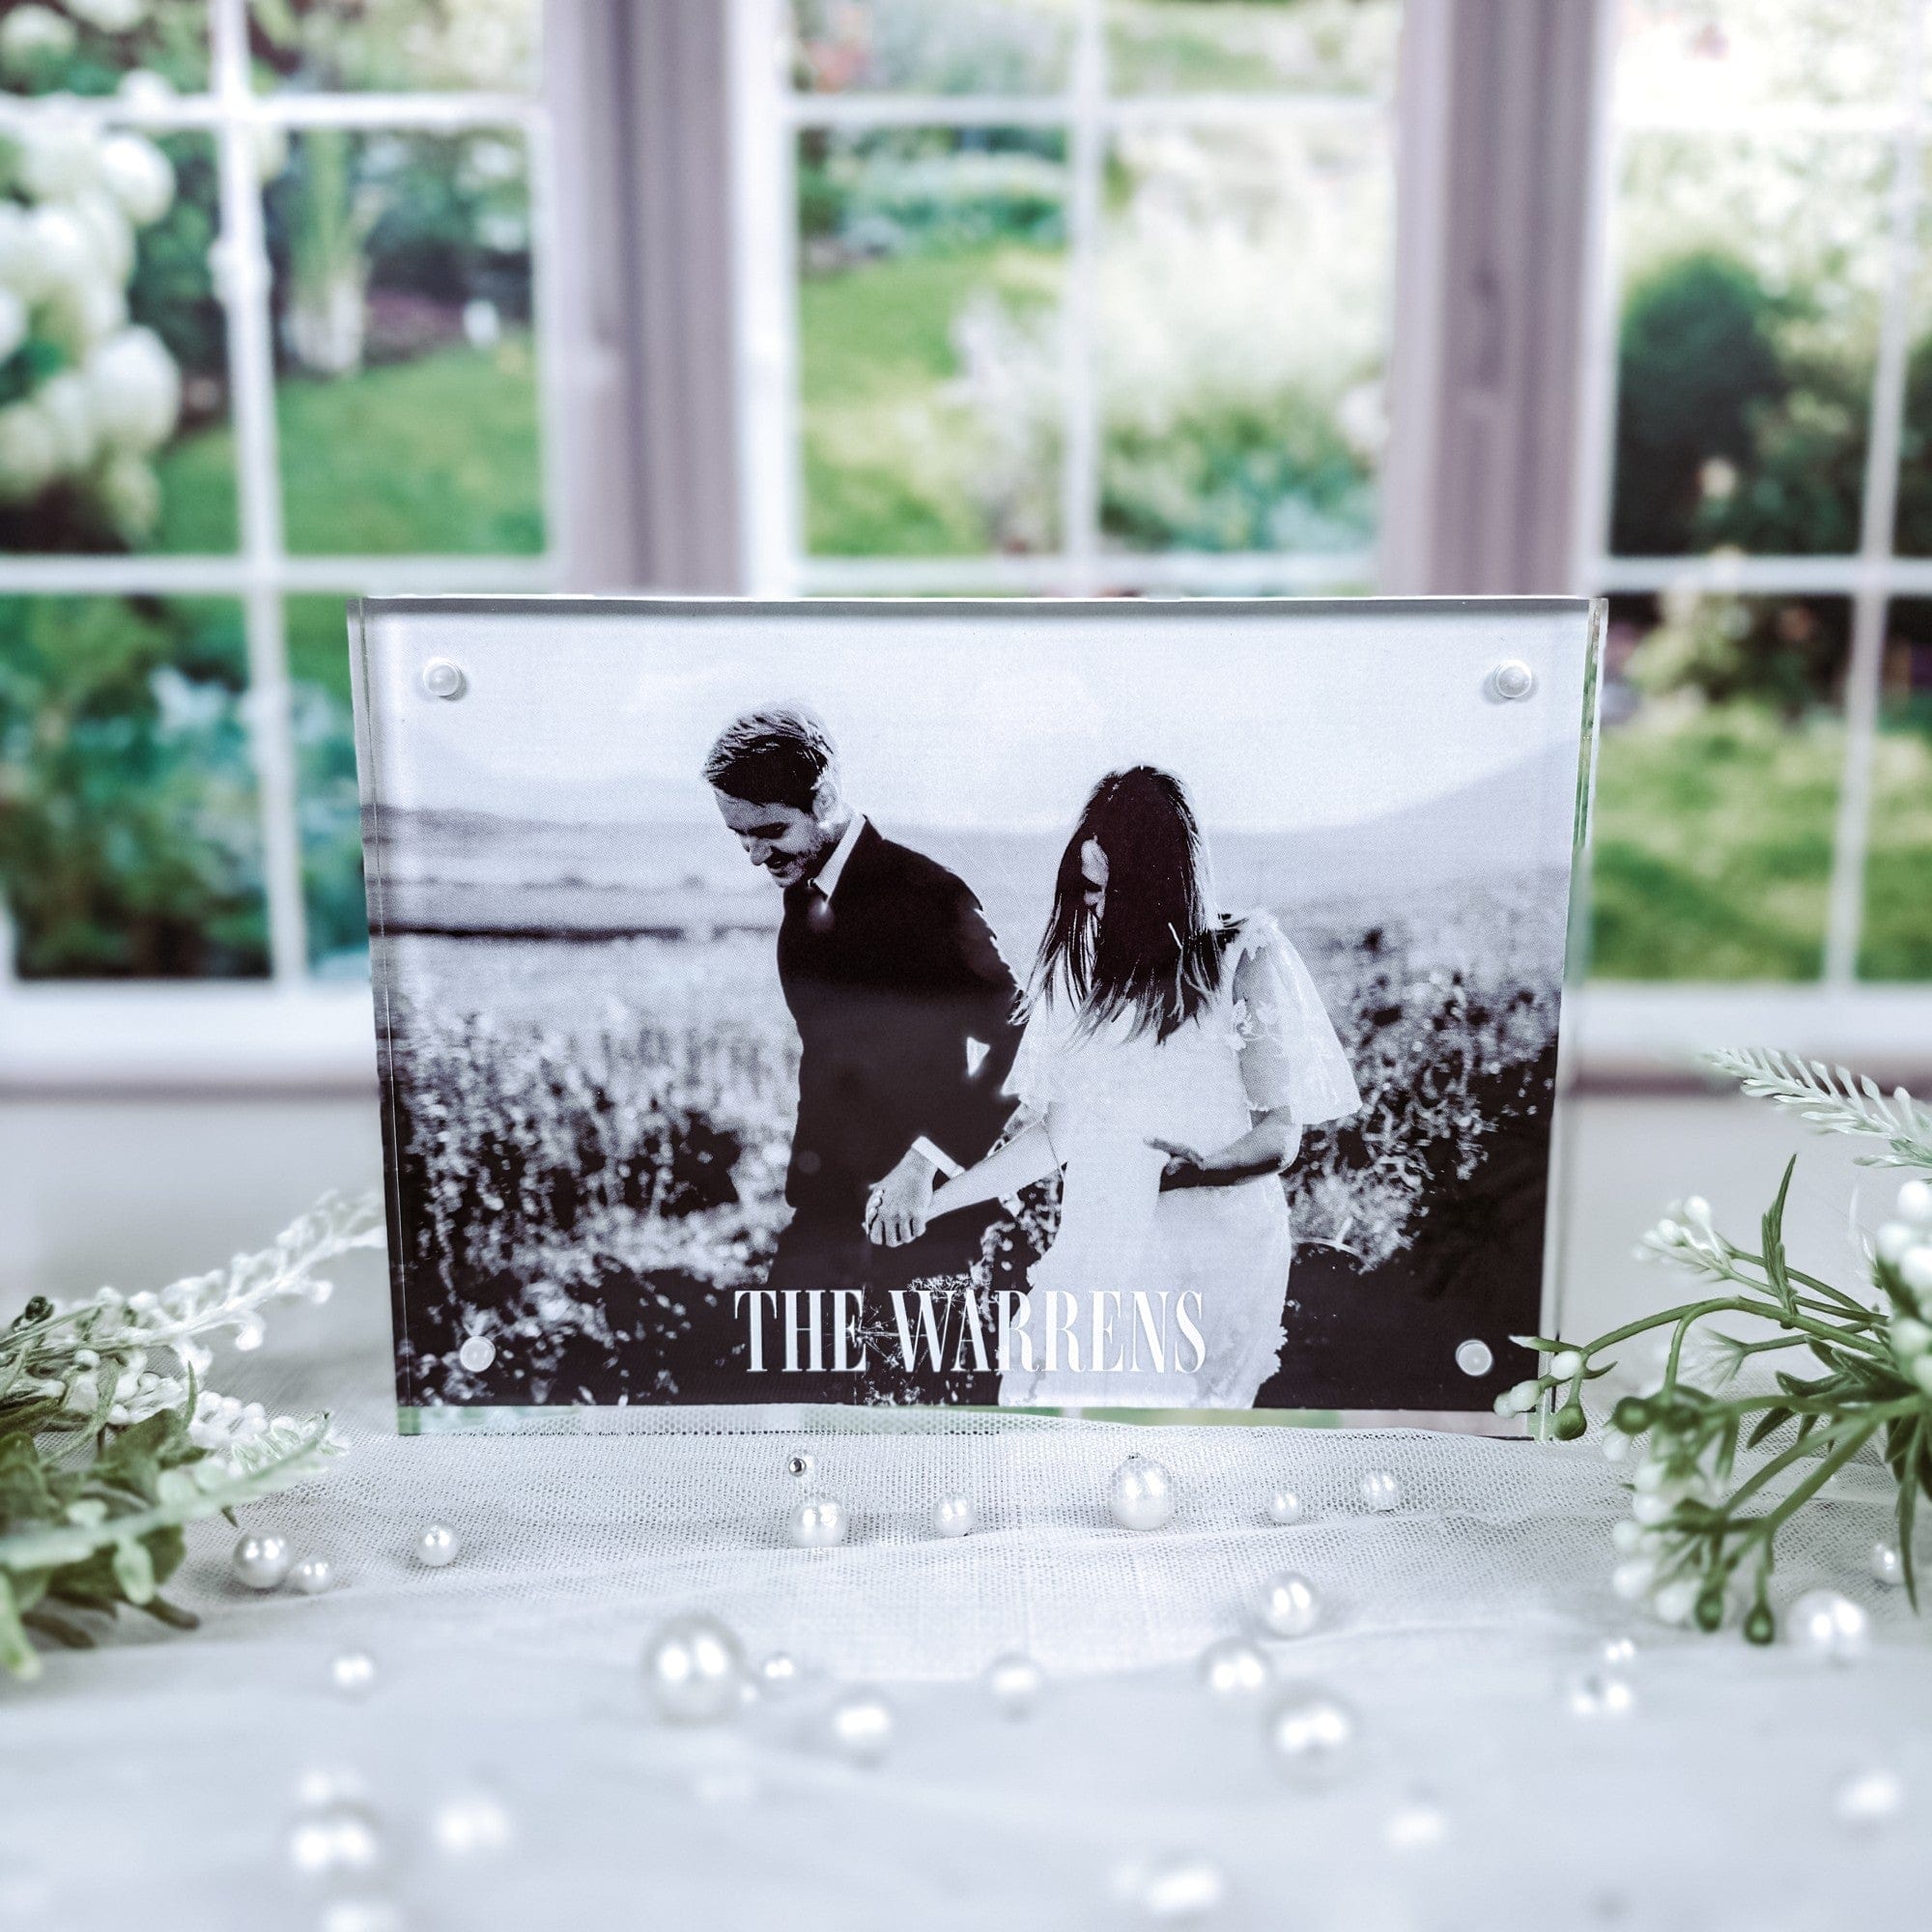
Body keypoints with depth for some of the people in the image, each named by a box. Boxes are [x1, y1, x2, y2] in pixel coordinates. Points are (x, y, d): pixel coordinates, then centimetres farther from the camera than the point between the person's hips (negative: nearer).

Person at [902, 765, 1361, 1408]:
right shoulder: (1080, 974, 13)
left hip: (1208, 1260, -4)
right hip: (1095, 1255, 4)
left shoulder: (1244, 960, -1)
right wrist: (932, 1199, 11)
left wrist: (1206, 1166, -23)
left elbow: (1281, 1135, -2)